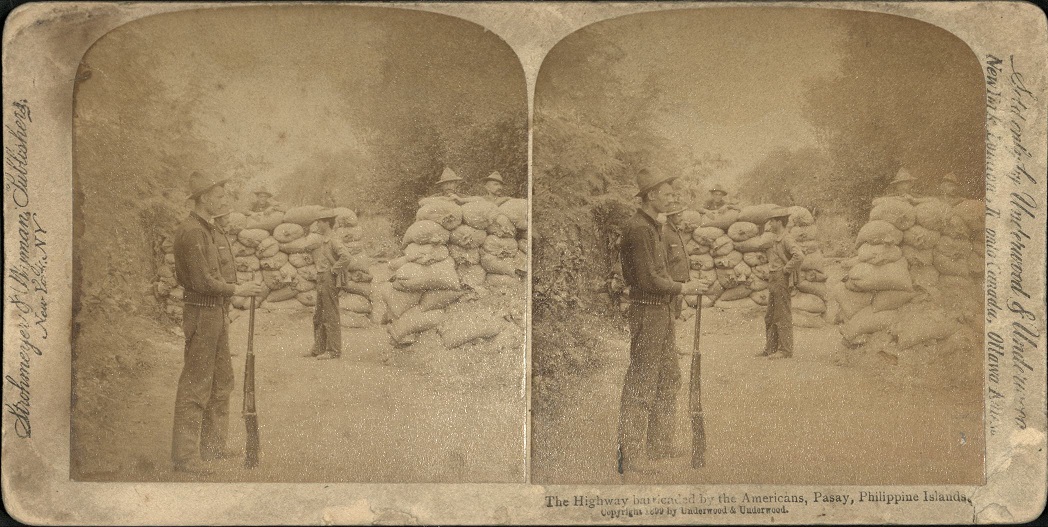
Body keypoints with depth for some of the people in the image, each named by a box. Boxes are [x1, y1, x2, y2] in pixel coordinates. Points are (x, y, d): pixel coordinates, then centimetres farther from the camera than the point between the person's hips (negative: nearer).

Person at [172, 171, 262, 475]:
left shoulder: (211, 230, 14)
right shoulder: (191, 232, -17)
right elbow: (202, 281, -23)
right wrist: (237, 290, -16)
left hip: (218, 313, 10)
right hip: (201, 313, -10)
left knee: (221, 382, 17)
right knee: (195, 385, -7)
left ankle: (212, 445, 27)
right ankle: (185, 456, -3)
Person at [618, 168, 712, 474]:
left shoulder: (653, 227, 15)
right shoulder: (638, 229, -17)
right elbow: (647, 280, -21)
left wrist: (682, 287, 12)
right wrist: (683, 288, -14)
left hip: (661, 311, 10)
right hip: (646, 311, -10)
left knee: (669, 378, 19)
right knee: (640, 383, -6)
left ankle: (657, 444, 31)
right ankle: (631, 457, 0)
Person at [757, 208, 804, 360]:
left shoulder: (787, 239, -15)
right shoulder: (776, 240, 15)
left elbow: (799, 256, -30)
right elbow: (769, 255, 35)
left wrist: (786, 269, -20)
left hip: (782, 280, -10)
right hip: (773, 280, 10)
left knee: (783, 316, -6)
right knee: (770, 317, 14)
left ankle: (786, 350, -2)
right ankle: (771, 348, 20)